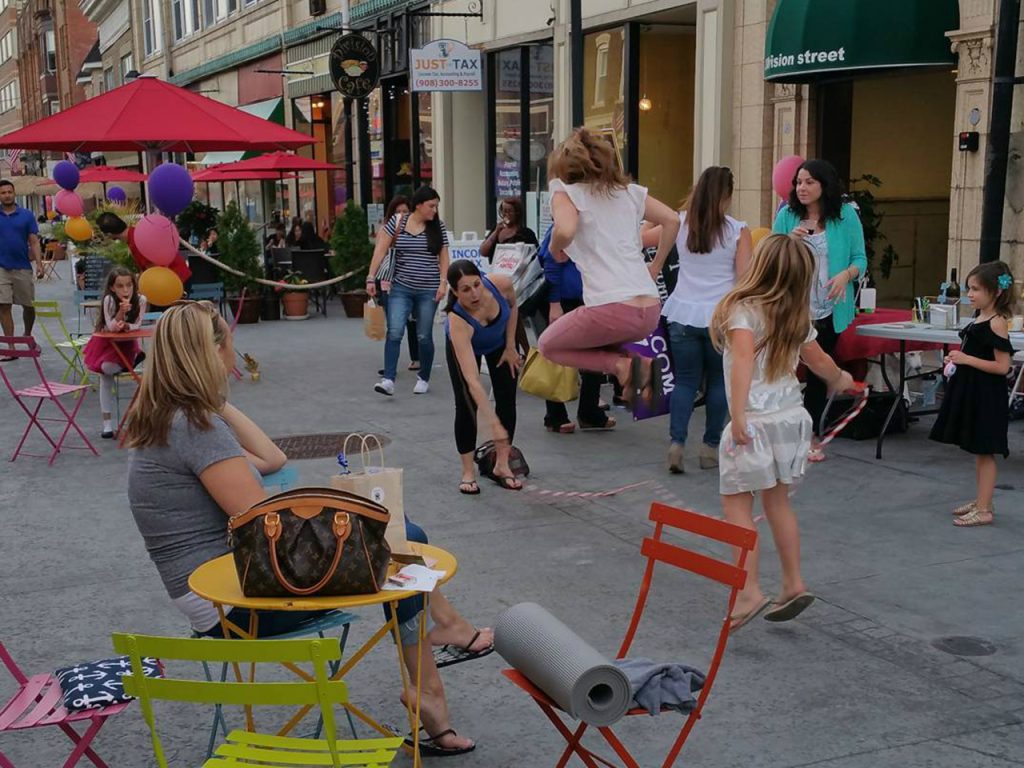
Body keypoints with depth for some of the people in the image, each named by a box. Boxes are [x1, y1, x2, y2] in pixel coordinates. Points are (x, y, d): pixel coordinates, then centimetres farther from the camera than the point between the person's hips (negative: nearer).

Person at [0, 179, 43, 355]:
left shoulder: (26, 215, 3)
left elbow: (34, 242, 2)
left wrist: (39, 264, -9)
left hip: (23, 268, 0)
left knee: (28, 305, 10)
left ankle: (27, 335, 36)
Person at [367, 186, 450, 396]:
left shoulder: (438, 227, 1)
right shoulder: (397, 222, -2)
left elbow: (443, 257, 3)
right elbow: (380, 250, -3)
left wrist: (443, 283, -7)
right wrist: (371, 278, -8)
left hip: (428, 290, 1)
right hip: (401, 288, 0)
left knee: (424, 336, 6)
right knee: (394, 332, -12)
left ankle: (424, 378, 22)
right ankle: (388, 380, -13)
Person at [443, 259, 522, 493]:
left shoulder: (502, 284, -38)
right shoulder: (458, 321, -45)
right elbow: (472, 380, -50)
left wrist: (510, 345, -8)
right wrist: (494, 424, -54)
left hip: (500, 340, 3)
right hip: (463, 345, -3)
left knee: (507, 399, -3)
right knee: (467, 404, -13)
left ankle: (502, 466, 7)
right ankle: (468, 472, 2)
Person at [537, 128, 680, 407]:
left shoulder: (565, 191, 2)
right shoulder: (628, 190, 17)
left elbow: (565, 230, -18)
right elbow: (672, 220, 12)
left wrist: (555, 248, 3)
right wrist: (655, 267, 20)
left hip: (612, 310, -6)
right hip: (651, 311, 6)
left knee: (548, 345, 21)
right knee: (598, 337, 36)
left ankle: (620, 365, -2)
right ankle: (640, 364, 6)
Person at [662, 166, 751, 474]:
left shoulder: (680, 223, 2)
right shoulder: (738, 230, -6)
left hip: (683, 314, 2)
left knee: (685, 380, 9)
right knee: (718, 381, 13)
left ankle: (676, 442, -5)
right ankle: (710, 447, 17)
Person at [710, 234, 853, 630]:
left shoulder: (742, 309, -10)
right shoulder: (796, 316, 9)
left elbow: (744, 359, -25)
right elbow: (820, 362, 20)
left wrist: (738, 415, -29)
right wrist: (840, 380, 42)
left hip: (756, 422, -7)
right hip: (792, 417, 7)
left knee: (737, 507, 1)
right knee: (777, 500, 18)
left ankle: (750, 591, -5)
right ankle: (793, 584, 24)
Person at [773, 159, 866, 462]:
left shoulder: (846, 215, -3)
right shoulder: (786, 215, -1)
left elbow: (860, 259, -1)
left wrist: (846, 275, -22)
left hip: (829, 311, 0)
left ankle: (811, 436, 24)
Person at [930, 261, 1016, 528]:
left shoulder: (996, 323, -17)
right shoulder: (980, 317, 9)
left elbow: (1002, 366, -21)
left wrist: (966, 359, -22)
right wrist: (956, 360, 5)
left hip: (986, 395, -9)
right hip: (971, 391, 9)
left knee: (984, 451, -2)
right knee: (978, 451, 16)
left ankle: (984, 510, 5)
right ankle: (981, 501, 27)